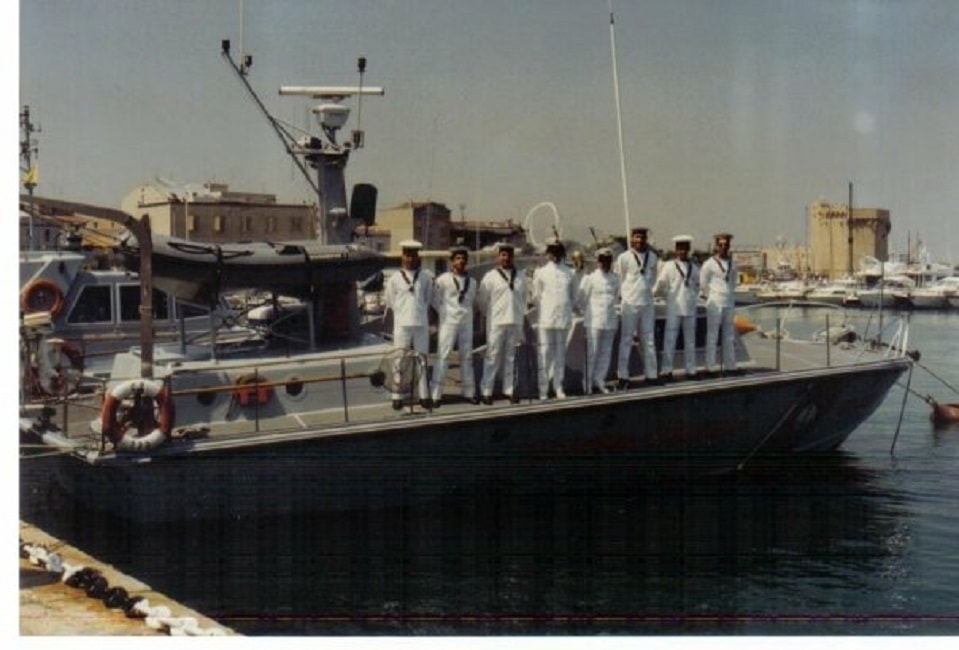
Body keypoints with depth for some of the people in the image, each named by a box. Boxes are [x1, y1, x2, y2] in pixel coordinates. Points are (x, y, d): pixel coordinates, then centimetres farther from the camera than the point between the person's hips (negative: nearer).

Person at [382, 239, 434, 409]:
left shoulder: (426, 277, 4)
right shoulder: (395, 278, 1)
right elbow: (388, 300, 9)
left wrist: (420, 310, 10)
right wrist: (402, 311, 10)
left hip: (421, 323, 1)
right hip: (402, 323, -1)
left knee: (421, 360, 6)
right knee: (399, 360, -1)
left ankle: (423, 396, 12)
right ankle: (397, 397, 3)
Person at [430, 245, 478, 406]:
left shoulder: (471, 282, 10)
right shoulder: (442, 280, -4)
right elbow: (435, 301, 3)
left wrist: (465, 313, 8)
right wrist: (445, 314, 3)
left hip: (466, 322, 5)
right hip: (448, 322, -5)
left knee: (467, 357, 9)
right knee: (443, 356, -8)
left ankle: (468, 391, 17)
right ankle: (436, 394, -8)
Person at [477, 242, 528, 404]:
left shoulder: (520, 276, 8)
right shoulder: (490, 277, -2)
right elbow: (481, 299, 3)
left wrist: (520, 312, 12)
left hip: (515, 322, 3)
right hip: (496, 322, -3)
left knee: (510, 357, 8)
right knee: (492, 356, -3)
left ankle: (509, 390, 15)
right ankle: (487, 391, 2)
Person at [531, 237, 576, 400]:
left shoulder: (569, 272, 10)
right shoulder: (540, 272, 4)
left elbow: (573, 296, 17)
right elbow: (536, 297, 8)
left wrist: (567, 309, 7)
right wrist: (542, 311, 3)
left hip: (564, 318, 2)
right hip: (545, 318, -2)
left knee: (560, 353, 6)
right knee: (544, 353, -4)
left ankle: (559, 388, 13)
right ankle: (543, 390, -1)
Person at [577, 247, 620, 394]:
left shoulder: (615, 279, 8)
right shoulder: (590, 278, -6)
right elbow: (580, 300, 0)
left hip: (610, 321, 5)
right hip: (594, 321, -5)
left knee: (606, 352, 6)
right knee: (592, 353, -3)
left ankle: (599, 382, 15)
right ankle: (588, 384, 5)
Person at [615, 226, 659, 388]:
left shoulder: (653, 257, 6)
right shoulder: (624, 257, -6)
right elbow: (618, 279, 2)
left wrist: (647, 289, 10)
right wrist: (624, 295, 5)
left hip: (647, 303, 4)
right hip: (629, 303, -4)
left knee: (648, 341, 9)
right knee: (626, 340, -1)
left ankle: (651, 375, 16)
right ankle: (623, 377, 3)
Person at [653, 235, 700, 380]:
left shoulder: (694, 268, 9)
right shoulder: (669, 266, -3)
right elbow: (660, 286, 0)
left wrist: (692, 297, 9)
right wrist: (668, 297, 6)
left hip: (690, 308, 4)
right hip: (674, 308, -4)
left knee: (690, 340, 8)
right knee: (669, 340, -6)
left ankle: (690, 370, 15)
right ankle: (666, 370, -2)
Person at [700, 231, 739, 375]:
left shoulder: (732, 263, 10)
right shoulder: (709, 264, -6)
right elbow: (703, 283, -1)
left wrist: (730, 294, 14)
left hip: (729, 303, 6)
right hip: (715, 304, -6)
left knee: (729, 336, 9)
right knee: (712, 336, -6)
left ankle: (730, 366, 15)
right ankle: (710, 367, -5)